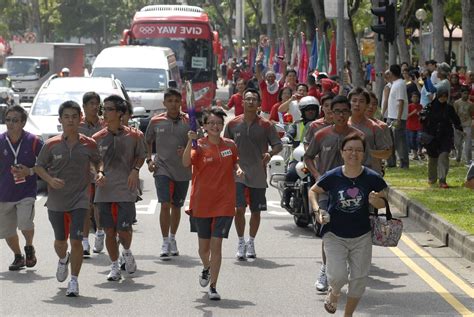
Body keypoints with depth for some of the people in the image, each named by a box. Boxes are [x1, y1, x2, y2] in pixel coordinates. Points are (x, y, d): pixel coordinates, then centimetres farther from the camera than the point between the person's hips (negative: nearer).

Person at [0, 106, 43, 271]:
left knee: (25, 224, -22)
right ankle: (18, 256, 35)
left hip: (27, 192, -3)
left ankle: (29, 248, 9)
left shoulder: (33, 141, -8)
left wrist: (30, 171, -14)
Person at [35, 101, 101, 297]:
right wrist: (50, 179, -13)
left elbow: (98, 162, 14)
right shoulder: (51, 145, -3)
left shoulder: (89, 144, -2)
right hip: (56, 201, 1)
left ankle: (74, 280, -1)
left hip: (80, 200, -1)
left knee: (76, 240, -12)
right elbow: (39, 166, 5)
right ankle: (63, 260, 50)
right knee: (60, 240, 15)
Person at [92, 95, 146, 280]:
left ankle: (127, 253, 27)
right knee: (109, 231, 4)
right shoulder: (98, 138, 4)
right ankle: (114, 267, 18)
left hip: (126, 190, -2)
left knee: (123, 229, -6)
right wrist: (99, 173, -10)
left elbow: (141, 156, 12)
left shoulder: (133, 136, -1)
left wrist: (135, 170, -5)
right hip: (104, 190, 2)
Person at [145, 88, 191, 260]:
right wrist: (149, 159, 3)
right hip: (162, 169, -1)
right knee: (165, 205, -12)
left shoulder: (188, 121, -1)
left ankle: (172, 239, 31)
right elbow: (147, 141, 15)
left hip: (183, 170, 1)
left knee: (176, 206, 13)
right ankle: (165, 243, -7)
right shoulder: (156, 121, 1)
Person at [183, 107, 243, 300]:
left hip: (224, 203, 1)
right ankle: (206, 269, 44)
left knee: (216, 244, -6)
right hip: (202, 202, -1)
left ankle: (213, 286, -2)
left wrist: (238, 169, -1)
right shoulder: (200, 145, -7)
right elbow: (186, 163, -24)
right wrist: (190, 142, -37)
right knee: (204, 246, 12)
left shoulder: (230, 145, 4)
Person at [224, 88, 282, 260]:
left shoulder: (266, 125, 0)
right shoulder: (233, 124, 3)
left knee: (256, 211, 8)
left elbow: (278, 145, 0)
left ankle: (251, 242, 27)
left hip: (258, 175, 1)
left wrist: (270, 153, -20)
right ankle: (241, 243, 2)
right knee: (239, 208, -12)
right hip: (238, 173, -1)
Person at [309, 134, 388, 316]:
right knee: (338, 276, -14)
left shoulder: (372, 178, -10)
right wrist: (317, 210, -10)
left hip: (361, 237, 2)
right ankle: (334, 293, 24)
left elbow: (383, 203, 1)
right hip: (334, 234, -2)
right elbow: (313, 191, 6)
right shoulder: (332, 177, -11)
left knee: (359, 278, 7)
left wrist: (376, 201, -22)